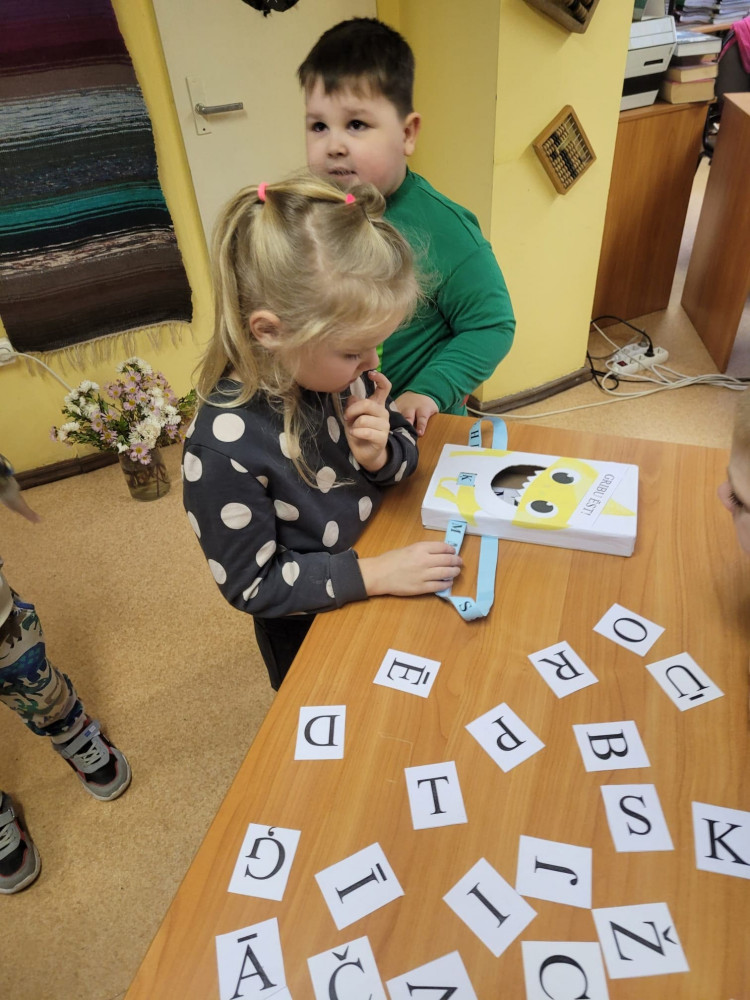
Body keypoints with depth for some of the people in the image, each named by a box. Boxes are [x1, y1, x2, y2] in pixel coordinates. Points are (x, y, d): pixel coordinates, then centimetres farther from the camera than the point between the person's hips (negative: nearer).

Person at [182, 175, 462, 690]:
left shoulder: (345, 370, -18)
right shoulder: (223, 449, -34)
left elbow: (406, 452, -2)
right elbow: (252, 584, -25)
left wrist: (380, 455, -26)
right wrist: (372, 574, -32)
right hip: (309, 631, -5)